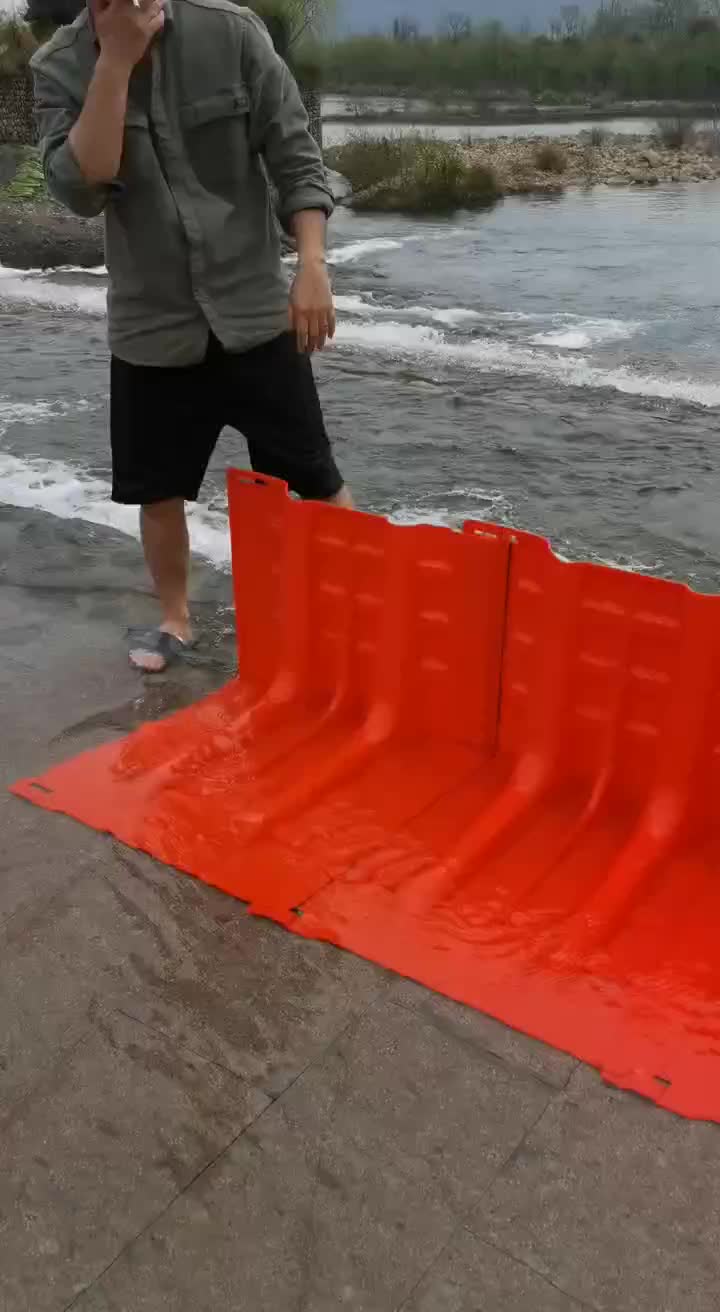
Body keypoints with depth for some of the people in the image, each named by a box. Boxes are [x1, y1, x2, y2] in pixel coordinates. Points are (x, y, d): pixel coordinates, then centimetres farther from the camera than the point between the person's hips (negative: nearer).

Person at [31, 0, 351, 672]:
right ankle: (174, 618, 30)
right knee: (158, 487, 9)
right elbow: (78, 188, -16)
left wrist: (311, 268, -13)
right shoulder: (60, 66, -2)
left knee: (314, 476, 3)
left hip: (255, 313, -1)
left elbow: (296, 159, -3)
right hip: (149, 326, 2)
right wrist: (116, 60, -19)